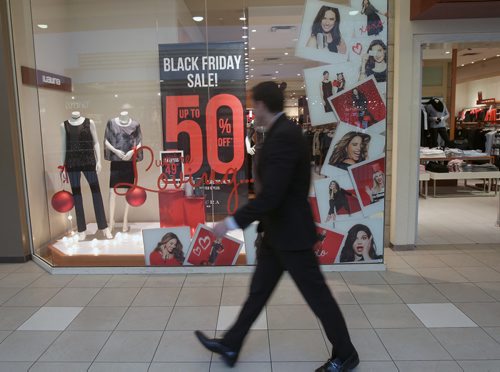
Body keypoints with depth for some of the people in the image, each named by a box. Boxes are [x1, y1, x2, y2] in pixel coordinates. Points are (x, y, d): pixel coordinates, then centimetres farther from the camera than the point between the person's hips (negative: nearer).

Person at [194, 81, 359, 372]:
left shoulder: (283, 136, -24)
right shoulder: (282, 132, 9)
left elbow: (271, 195, -29)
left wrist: (232, 223, -21)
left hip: (290, 233, -10)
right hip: (278, 231, 10)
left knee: (317, 295, 7)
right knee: (259, 290, 17)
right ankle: (231, 345, 32)